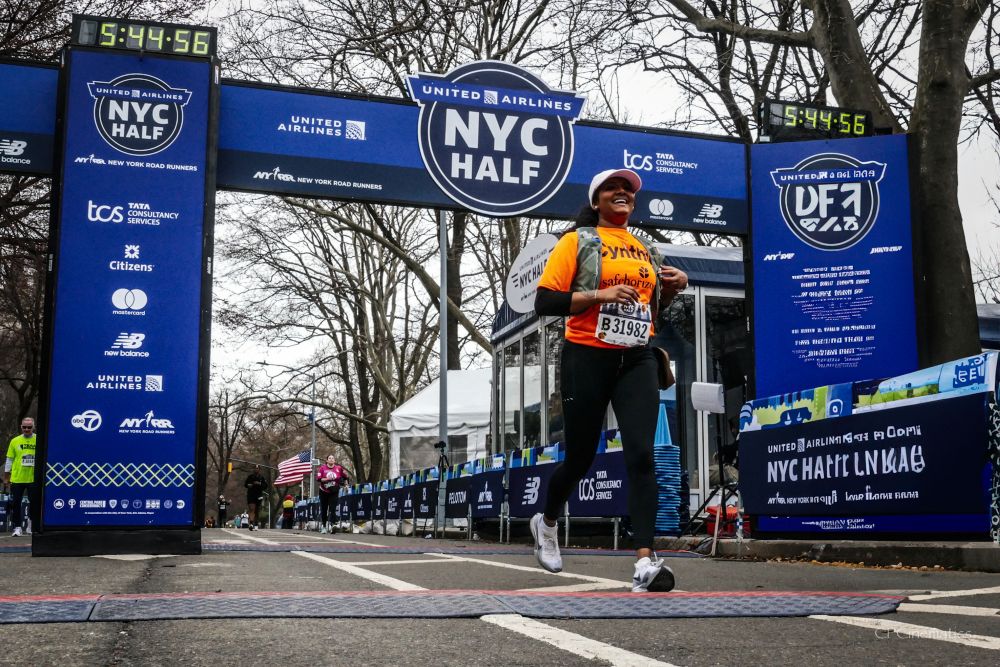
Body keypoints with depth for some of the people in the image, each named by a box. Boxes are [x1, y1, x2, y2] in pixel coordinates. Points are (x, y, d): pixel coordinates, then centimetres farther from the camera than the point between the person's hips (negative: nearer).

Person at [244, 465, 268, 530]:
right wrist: (248, 485, -9)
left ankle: (255, 525, 16)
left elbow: (265, 486, 5)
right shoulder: (250, 476, 7)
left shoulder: (262, 477, 9)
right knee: (252, 508, -19)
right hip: (250, 495, -2)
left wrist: (260, 484, -12)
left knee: (256, 510, 7)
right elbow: (245, 484, 13)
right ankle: (251, 522, -31)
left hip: (258, 496, 3)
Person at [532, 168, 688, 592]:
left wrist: (672, 287, 6)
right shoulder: (577, 241, -1)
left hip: (636, 361, 4)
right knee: (580, 458, 7)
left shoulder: (643, 248, 15)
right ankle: (547, 522, 37)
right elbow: (544, 302, -9)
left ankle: (645, 562, -17)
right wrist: (601, 294, -19)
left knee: (641, 454, -13)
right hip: (587, 359, -3)